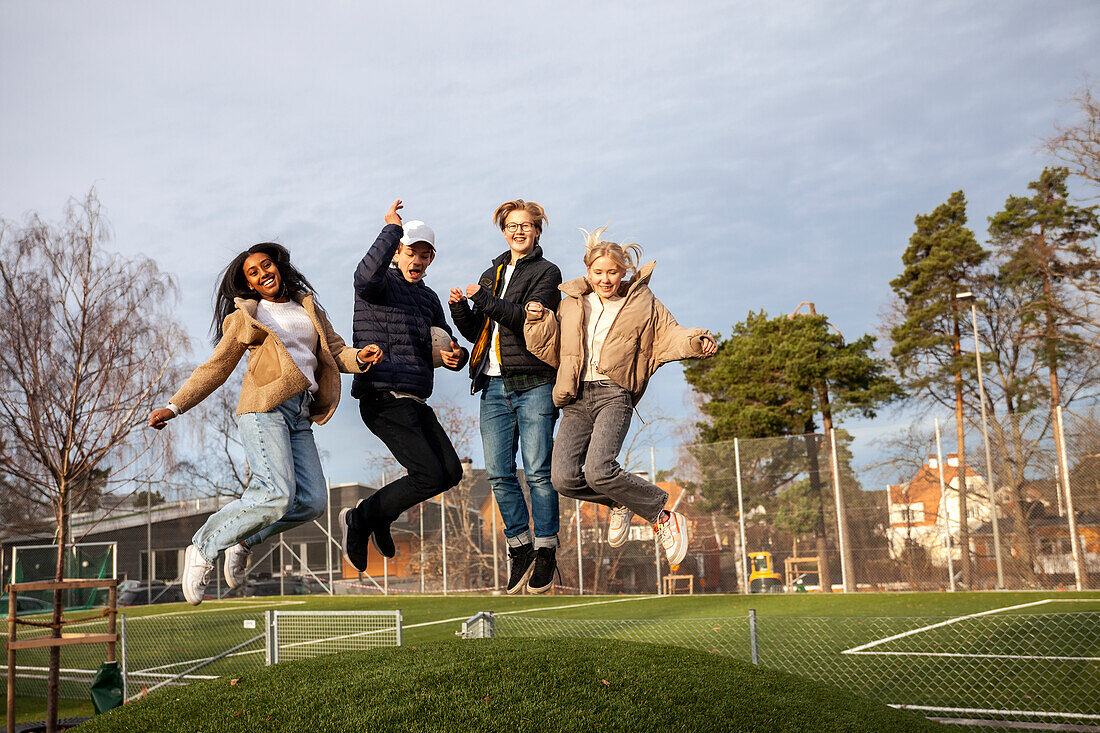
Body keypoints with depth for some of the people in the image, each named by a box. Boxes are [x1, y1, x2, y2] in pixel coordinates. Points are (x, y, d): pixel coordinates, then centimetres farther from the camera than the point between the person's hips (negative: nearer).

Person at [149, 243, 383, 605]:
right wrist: (174, 406, 5)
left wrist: (360, 357, -4)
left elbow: (336, 352, 19)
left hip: (300, 415, 5)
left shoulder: (309, 307, 23)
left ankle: (244, 538, 12)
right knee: (277, 495, -22)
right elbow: (215, 369, 14)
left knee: (312, 500, -9)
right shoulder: (244, 318, 13)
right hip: (264, 408, -5)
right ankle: (203, 548, -4)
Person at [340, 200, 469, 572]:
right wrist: (391, 229, -26)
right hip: (384, 398, -8)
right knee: (429, 476, -15)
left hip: (415, 402, 9)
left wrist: (456, 355, 3)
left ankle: (380, 513, 20)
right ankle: (359, 519, 2)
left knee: (451, 472, 3)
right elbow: (366, 276, -30)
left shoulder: (429, 298, 21)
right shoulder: (381, 284, -3)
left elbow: (447, 343, 26)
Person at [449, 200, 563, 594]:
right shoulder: (491, 275, 23)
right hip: (494, 385, 5)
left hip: (533, 384, -5)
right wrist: (460, 309, 2)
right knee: (498, 473, 1)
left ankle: (546, 550, 7)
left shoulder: (547, 272, 4)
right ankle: (520, 548, 14)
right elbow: (477, 332, 21)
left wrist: (486, 301, -16)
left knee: (537, 471, -5)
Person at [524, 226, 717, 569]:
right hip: (576, 399, 4)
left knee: (598, 471, -25)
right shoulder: (571, 304, 17)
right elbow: (553, 351, 20)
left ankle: (663, 516, -3)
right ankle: (619, 502, 16)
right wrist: (539, 321, 3)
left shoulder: (642, 303, 11)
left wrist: (696, 341, -13)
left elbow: (670, 335, 7)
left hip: (613, 395, -4)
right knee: (563, 477, -14)